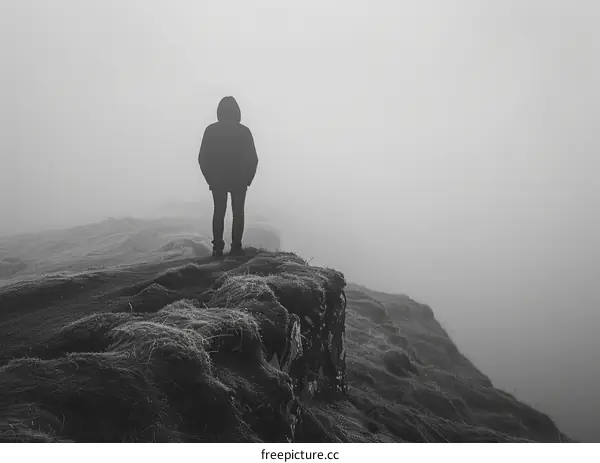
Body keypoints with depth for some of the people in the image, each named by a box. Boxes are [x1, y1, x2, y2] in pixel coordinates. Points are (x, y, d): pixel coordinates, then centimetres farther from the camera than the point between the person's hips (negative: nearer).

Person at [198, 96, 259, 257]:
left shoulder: (211, 130, -1)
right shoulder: (244, 131, -4)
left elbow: (202, 158, -1)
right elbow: (253, 159, -4)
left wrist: (210, 179, 8)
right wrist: (247, 180, 7)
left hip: (217, 181, 1)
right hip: (239, 181, -1)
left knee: (219, 212, 9)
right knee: (238, 213, 7)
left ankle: (217, 248, 4)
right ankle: (236, 248, 2)